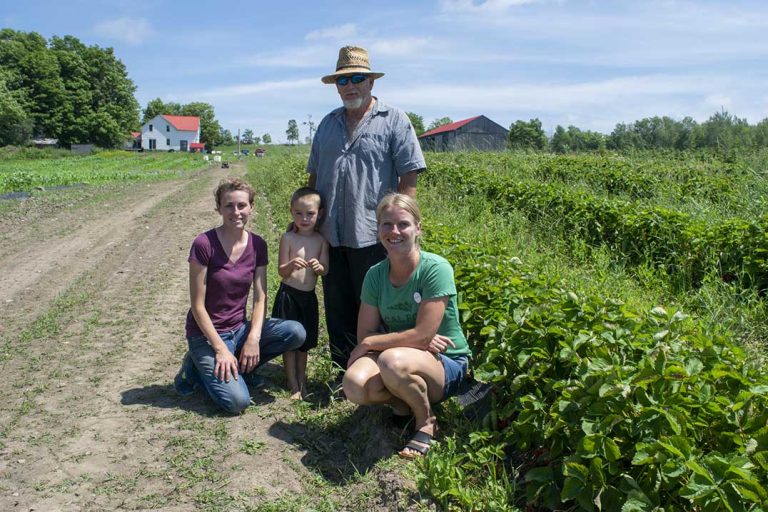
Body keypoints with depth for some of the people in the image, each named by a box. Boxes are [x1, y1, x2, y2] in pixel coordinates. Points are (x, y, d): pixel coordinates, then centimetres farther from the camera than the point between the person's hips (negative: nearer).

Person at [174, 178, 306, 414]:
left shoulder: (257, 245, -2)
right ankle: (199, 366, 7)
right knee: (237, 401, -22)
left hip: (239, 328, 5)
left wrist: (253, 337, -17)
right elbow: (198, 306, -15)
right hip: (206, 334, -5)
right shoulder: (204, 244, -17)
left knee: (296, 333, -20)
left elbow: (260, 299, -2)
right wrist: (220, 348, -18)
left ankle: (240, 366, 1)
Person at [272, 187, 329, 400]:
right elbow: (281, 271, -7)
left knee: (304, 342, 14)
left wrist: (318, 267, -23)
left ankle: (302, 380, 29)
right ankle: (293, 385, 16)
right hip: (289, 295, -3)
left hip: (309, 296, 3)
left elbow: (325, 270, -1)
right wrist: (292, 265, -28)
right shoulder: (288, 238, -8)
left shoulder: (321, 240, -1)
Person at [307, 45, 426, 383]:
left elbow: (409, 177, -6)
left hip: (372, 237, -5)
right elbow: (314, 176, 20)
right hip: (330, 236, 5)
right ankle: (343, 374, 25)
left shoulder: (393, 121, 0)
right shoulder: (328, 124, 16)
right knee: (337, 309, 12)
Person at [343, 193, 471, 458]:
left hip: (445, 364, -4)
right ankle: (402, 401, 7)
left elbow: (423, 335, -22)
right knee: (355, 384, -27)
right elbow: (364, 334, -4)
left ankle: (426, 421, -5)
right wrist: (414, 340, -19)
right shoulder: (376, 274, -2)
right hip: (404, 355, 4)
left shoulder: (435, 269, -18)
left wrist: (370, 343, -13)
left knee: (393, 360, -37)